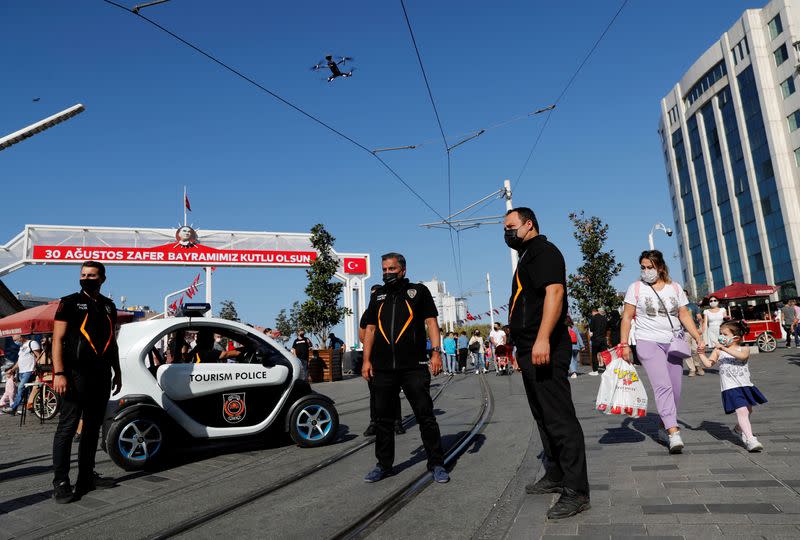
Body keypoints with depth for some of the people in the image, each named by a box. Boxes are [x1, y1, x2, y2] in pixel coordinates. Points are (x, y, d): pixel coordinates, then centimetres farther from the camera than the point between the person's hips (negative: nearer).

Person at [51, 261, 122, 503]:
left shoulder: (108, 306, 14)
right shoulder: (70, 303, -1)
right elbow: (58, 339, -7)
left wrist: (117, 372, 17)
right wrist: (59, 373, -16)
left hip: (101, 376, 6)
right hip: (76, 374, -6)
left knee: (93, 428, 12)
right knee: (67, 427, -5)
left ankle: (86, 477, 21)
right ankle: (60, 483, 0)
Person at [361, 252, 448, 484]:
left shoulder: (419, 291, 8)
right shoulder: (377, 296, 17)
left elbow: (431, 322, 2)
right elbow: (370, 329, 16)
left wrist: (436, 352, -10)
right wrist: (366, 360, 7)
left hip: (414, 367, -3)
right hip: (382, 368, 4)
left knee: (425, 416, -1)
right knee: (383, 419, 10)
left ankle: (436, 464, 10)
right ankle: (384, 465, 22)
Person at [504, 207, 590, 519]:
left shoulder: (543, 251, -7)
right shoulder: (527, 257, 23)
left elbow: (554, 292, -22)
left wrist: (542, 339, -32)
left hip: (544, 350, -11)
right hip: (530, 351, 11)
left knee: (559, 417, -8)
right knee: (544, 416, 16)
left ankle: (576, 491, -2)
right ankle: (556, 476, 27)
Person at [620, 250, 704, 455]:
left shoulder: (675, 288, 9)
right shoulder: (636, 288, 0)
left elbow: (684, 315, 10)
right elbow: (627, 317, 0)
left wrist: (698, 338, -1)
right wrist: (624, 344, -7)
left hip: (673, 344, 4)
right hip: (648, 342, -4)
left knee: (675, 390, 5)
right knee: (663, 386, -18)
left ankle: (664, 429, 19)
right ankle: (673, 433, -23)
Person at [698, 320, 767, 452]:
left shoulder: (744, 349, -1)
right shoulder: (718, 351, 4)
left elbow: (742, 356, -25)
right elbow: (708, 363, -2)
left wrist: (725, 348, -32)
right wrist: (701, 353, -12)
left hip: (746, 385, 2)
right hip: (731, 387, -2)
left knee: (748, 411, 21)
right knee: (742, 411, -17)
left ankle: (739, 428, 48)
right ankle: (750, 439, -20)